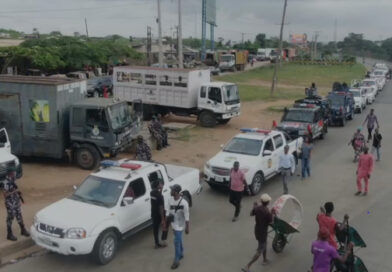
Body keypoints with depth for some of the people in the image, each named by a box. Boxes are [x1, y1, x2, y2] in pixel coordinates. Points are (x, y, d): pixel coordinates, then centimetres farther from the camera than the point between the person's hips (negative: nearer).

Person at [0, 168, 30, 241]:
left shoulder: (13, 181, 3)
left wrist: (20, 195, 11)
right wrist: (14, 191, -28)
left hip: (17, 202, 8)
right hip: (10, 203, -7)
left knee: (19, 216, 17)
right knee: (10, 218, 4)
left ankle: (23, 230, 32)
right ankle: (9, 234, 17)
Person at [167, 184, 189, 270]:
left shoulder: (184, 203, -27)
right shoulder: (170, 200, -7)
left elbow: (187, 217, -19)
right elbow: (168, 211, 5)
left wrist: (187, 228, -12)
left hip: (180, 225, -6)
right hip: (173, 224, 6)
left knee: (177, 242, -3)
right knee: (178, 240, 23)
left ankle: (176, 261, 10)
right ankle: (181, 254, 43)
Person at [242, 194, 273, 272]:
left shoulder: (257, 208, -10)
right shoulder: (268, 212, -28)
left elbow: (251, 214, 10)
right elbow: (270, 222, -13)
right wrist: (271, 214, -1)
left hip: (257, 230, 7)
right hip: (263, 232, -7)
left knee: (264, 245, 31)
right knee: (260, 251, 2)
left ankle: (265, 260, 50)